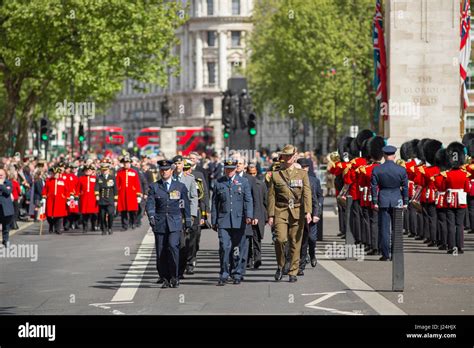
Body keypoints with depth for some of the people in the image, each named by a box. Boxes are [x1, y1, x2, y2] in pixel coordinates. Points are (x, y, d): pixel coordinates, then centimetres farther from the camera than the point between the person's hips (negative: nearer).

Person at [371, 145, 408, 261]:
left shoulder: (376, 169, -5)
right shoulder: (401, 170, -4)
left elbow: (374, 187, -3)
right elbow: (405, 187, 1)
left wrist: (375, 202, 2)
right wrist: (405, 202, 9)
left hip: (383, 201, 0)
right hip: (397, 201, 0)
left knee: (384, 228, 4)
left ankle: (385, 254, 4)